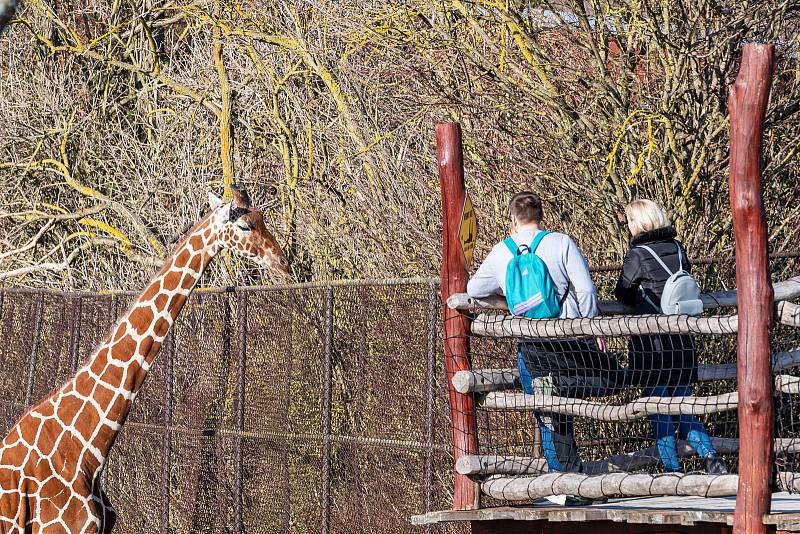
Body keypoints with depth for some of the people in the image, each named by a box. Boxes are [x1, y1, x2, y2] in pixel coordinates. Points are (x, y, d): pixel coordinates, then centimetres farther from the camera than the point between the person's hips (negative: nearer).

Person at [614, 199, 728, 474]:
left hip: (651, 343, -5)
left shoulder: (638, 255, -10)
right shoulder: (678, 249, 5)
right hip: (683, 341, 5)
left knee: (658, 411, 4)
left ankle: (672, 468, 4)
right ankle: (709, 455, -3)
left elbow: (622, 294, 2)